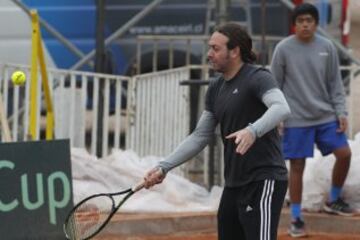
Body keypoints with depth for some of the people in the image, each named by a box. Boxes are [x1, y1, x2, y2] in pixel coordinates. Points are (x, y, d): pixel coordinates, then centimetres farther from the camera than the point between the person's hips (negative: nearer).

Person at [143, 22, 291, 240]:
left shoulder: (258, 78, -11)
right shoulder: (216, 89, 13)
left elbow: (282, 108, -29)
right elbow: (200, 136, 17)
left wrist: (252, 131, -46)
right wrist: (164, 167, 10)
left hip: (263, 182, -9)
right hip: (234, 183, 9)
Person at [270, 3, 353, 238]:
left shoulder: (327, 47, 1)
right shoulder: (283, 49, -6)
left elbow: (335, 82, 7)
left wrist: (341, 112, 0)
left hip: (326, 115, 3)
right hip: (296, 119, -3)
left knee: (344, 154, -2)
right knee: (297, 167, 0)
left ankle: (334, 200, 21)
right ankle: (296, 218, 10)